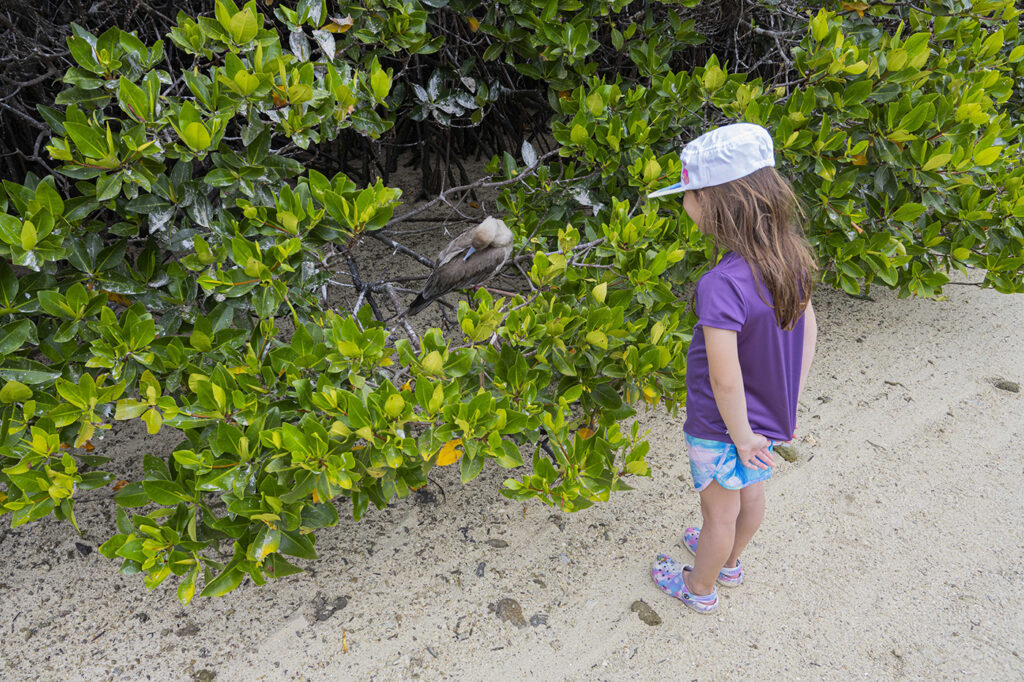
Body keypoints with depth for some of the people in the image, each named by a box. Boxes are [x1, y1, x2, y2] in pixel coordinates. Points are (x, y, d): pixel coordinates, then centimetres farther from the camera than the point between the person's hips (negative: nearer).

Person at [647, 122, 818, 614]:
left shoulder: (721, 286, -35)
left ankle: (700, 587, 44)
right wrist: (789, 401, 11)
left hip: (722, 426, -7)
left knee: (720, 510, 16)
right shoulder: (790, 258, -10)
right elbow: (808, 333, 1)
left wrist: (740, 436, -16)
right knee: (750, 493, 28)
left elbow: (724, 378, -32)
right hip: (770, 415, 7)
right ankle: (729, 561, 57)